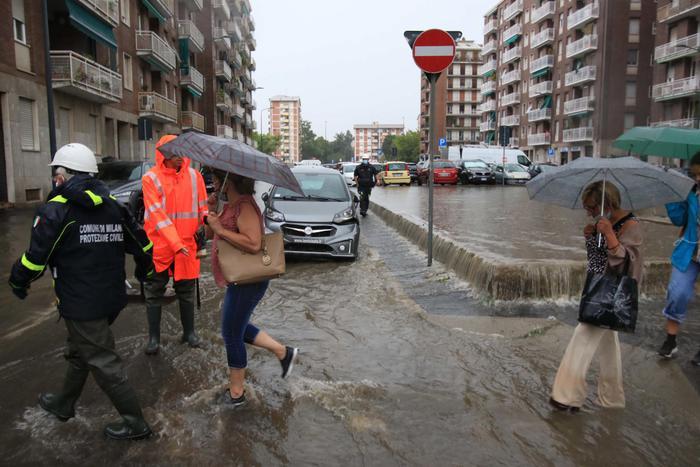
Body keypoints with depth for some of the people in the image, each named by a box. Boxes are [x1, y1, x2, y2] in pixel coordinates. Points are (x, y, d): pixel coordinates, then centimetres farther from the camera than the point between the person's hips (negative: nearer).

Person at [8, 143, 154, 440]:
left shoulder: (56, 210, -14)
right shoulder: (113, 206, 5)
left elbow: (36, 258, -14)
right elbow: (142, 243, 10)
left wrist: (18, 282, 7)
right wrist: (144, 271, 28)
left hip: (81, 305, -8)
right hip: (113, 298, 8)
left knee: (103, 362, 3)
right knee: (79, 352, 26)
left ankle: (135, 423, 11)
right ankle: (64, 404, 46)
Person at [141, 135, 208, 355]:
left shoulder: (194, 176, 2)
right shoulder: (151, 178, -8)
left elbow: (202, 207, 9)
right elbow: (157, 214, -15)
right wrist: (175, 243, -23)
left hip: (187, 244, 2)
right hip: (159, 246, -2)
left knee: (187, 291, 13)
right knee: (154, 293, 7)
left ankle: (189, 331, 28)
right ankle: (154, 337, 20)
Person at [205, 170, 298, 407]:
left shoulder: (244, 206, -21)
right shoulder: (231, 205, 10)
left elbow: (254, 243, -33)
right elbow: (210, 234, 14)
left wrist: (220, 228, -26)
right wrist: (211, 211, -2)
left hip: (246, 282, -10)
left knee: (232, 335, 2)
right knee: (237, 329, 22)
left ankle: (236, 393, 19)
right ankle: (284, 352, 29)